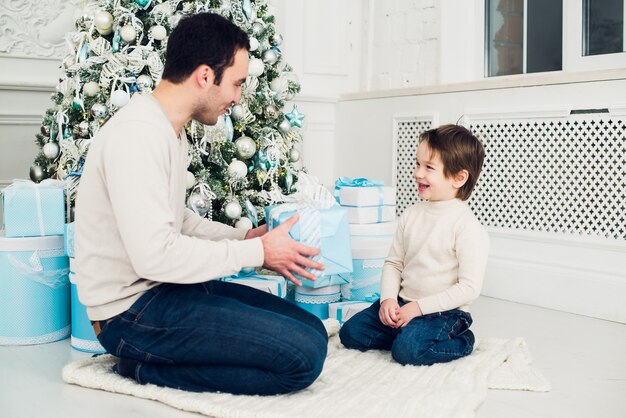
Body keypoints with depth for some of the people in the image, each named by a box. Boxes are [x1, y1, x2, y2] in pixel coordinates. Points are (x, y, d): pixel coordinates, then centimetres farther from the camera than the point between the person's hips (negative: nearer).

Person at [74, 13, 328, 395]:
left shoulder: (171, 130, 12)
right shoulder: (138, 133, -21)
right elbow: (154, 254, -28)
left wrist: (245, 237, 7)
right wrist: (257, 252, -17)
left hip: (166, 288, 10)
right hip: (133, 309, -10)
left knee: (313, 332, 7)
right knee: (304, 356, -19)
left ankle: (151, 358, 5)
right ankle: (146, 366, -6)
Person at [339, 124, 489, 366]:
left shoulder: (468, 227, -15)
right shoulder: (411, 215, 5)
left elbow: (469, 288, -17)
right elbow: (393, 263, 10)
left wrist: (420, 307, -19)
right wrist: (388, 298, -8)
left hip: (443, 311, -6)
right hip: (402, 303, 6)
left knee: (407, 350, -29)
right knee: (350, 332, -5)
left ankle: (461, 342, -2)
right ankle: (409, 333, 9)